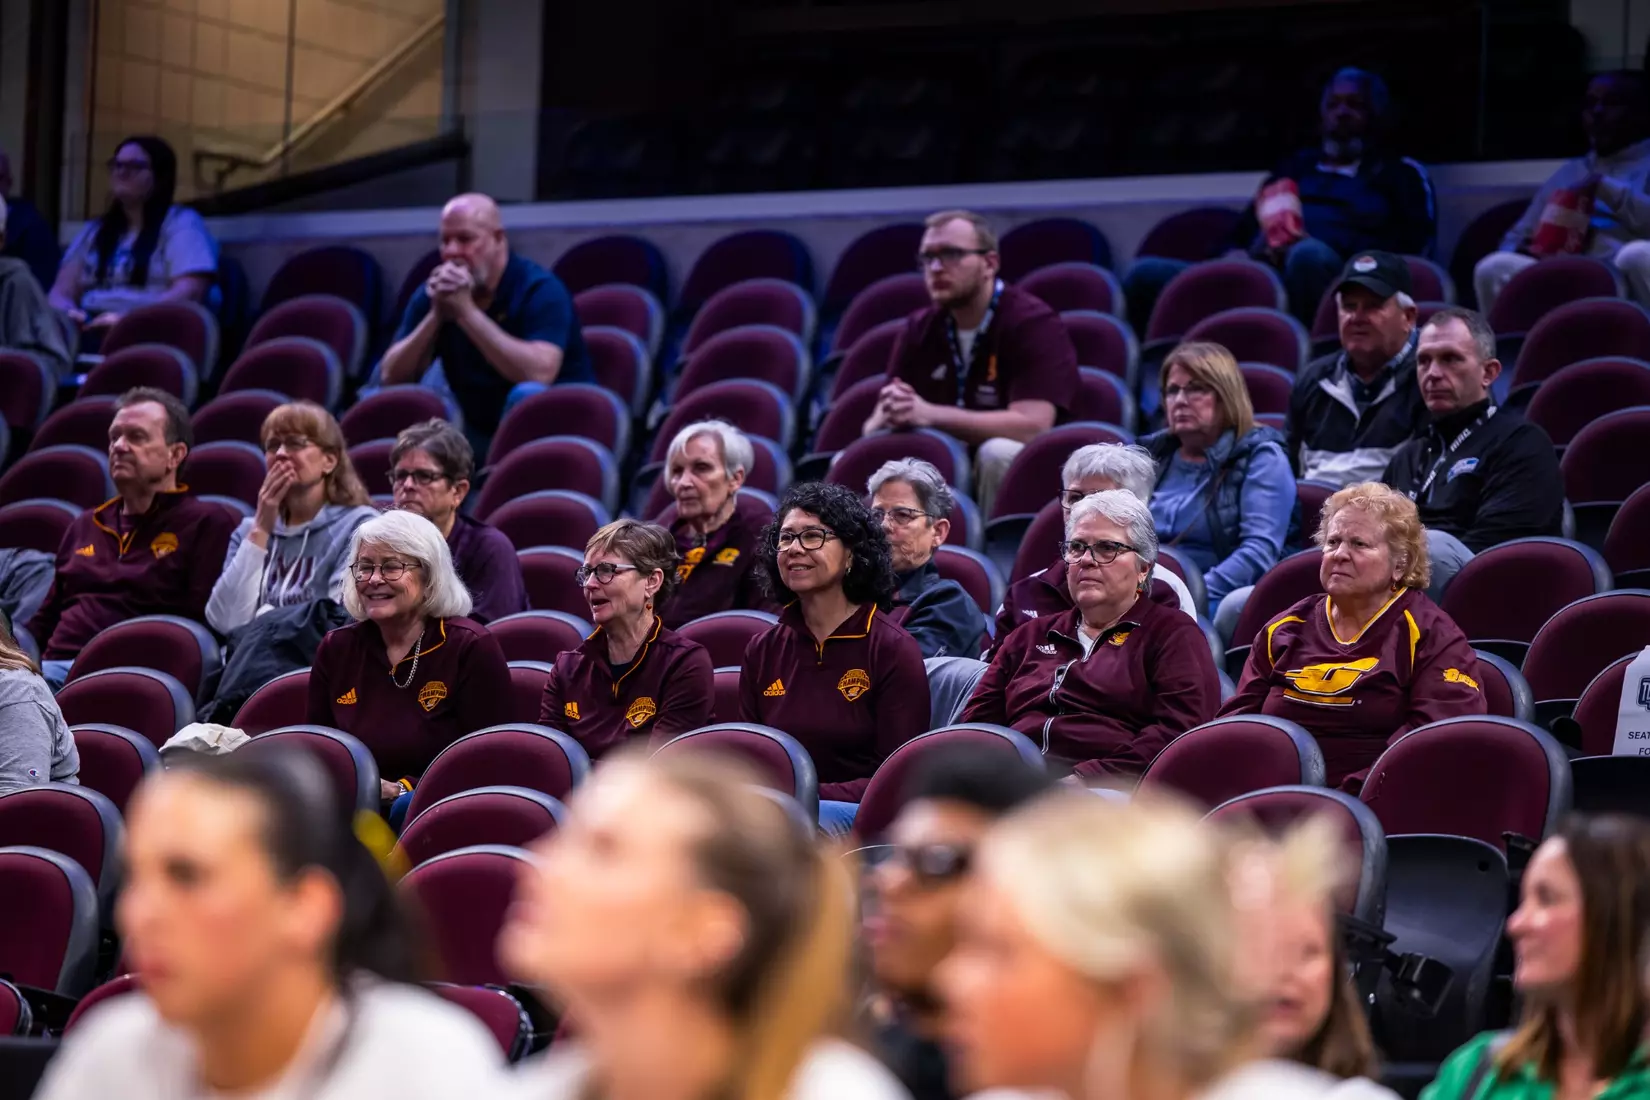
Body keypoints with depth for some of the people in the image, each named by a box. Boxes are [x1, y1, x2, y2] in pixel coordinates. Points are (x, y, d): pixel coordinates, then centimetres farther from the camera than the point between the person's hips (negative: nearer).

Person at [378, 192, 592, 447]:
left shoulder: (539, 289, -14)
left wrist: (465, 311, -28)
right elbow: (391, 378, -6)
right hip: (479, 433, 4)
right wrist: (436, 315, -19)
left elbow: (539, 374, -31)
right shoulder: (433, 293, 0)